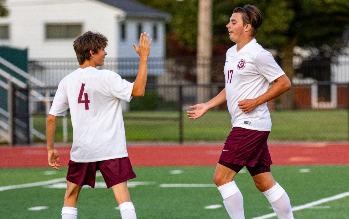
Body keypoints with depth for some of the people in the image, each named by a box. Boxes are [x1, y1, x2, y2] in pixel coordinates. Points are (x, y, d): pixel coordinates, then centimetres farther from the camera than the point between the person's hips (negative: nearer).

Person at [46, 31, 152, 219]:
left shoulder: (67, 82, 4)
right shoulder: (106, 78, -10)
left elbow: (51, 118, 6)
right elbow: (138, 91, -15)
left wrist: (50, 148, 16)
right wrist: (143, 58, -10)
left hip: (81, 150, 4)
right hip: (110, 149, -4)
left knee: (70, 198, 16)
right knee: (123, 196, -8)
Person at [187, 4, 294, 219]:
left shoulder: (258, 54, -13)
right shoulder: (232, 53, 15)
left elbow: (284, 82, -11)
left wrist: (256, 101, -15)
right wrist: (207, 105, 21)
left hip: (251, 125, -9)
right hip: (244, 125, 9)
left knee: (222, 176, -10)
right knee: (265, 182, 10)